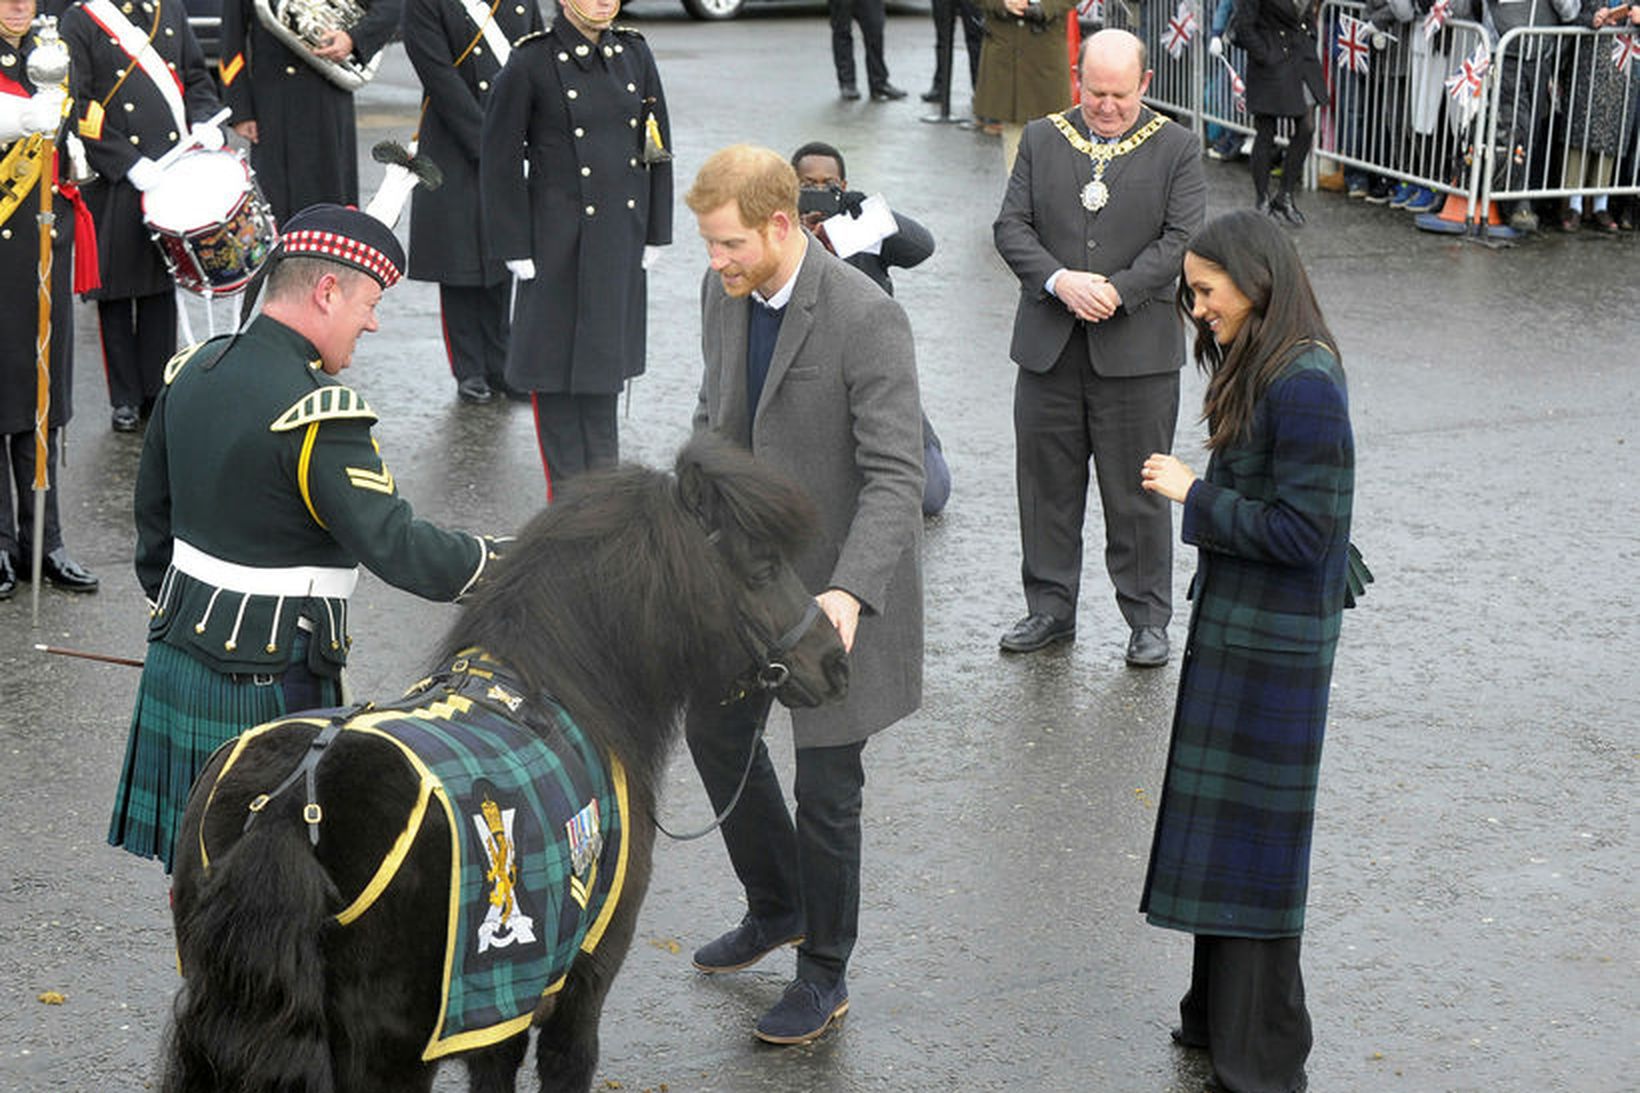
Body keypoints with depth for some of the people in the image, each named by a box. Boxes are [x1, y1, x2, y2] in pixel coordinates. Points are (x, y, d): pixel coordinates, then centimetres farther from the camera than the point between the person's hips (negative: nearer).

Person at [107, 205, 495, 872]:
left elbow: (153, 516, 16)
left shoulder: (192, 371, 5)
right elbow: (391, 545, -23)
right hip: (268, 687, -8)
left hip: (177, 661, 8)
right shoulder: (317, 412, -21)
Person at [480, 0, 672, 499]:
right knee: (559, 360, 2)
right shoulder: (531, 61, -11)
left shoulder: (634, 54, 4)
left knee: (608, 350, 15)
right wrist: (516, 247, -9)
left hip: (620, 240, 5)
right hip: (560, 240, -5)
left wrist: (654, 233, 9)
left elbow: (658, 147, 11)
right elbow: (499, 158, -8)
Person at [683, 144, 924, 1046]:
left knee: (825, 784, 4)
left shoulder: (865, 319, -25)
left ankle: (823, 973, 24)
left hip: (836, 581, -7)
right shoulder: (723, 294, -2)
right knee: (716, 730, 20)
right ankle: (775, 907, 43)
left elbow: (895, 476, -27)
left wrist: (847, 592, -39)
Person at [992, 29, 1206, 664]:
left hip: (1137, 348, -3)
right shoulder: (1042, 140, 8)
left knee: (1138, 492, 3)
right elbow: (1011, 228, 2)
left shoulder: (1176, 148, 2)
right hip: (1048, 348, 3)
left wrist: (1118, 291, -16)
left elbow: (1181, 239, -6)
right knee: (1047, 485, 10)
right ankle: (1050, 608, 24)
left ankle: (1148, 618, 15)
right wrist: (1060, 281, -14)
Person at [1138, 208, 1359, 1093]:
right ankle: (1222, 1015, 30)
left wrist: (1193, 496, -16)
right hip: (1237, 622, 10)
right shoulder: (1260, 366, 8)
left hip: (1272, 643, -10)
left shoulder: (1304, 385, -22)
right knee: (1220, 817, 17)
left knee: (1249, 833, 0)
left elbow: (1301, 529, -23)